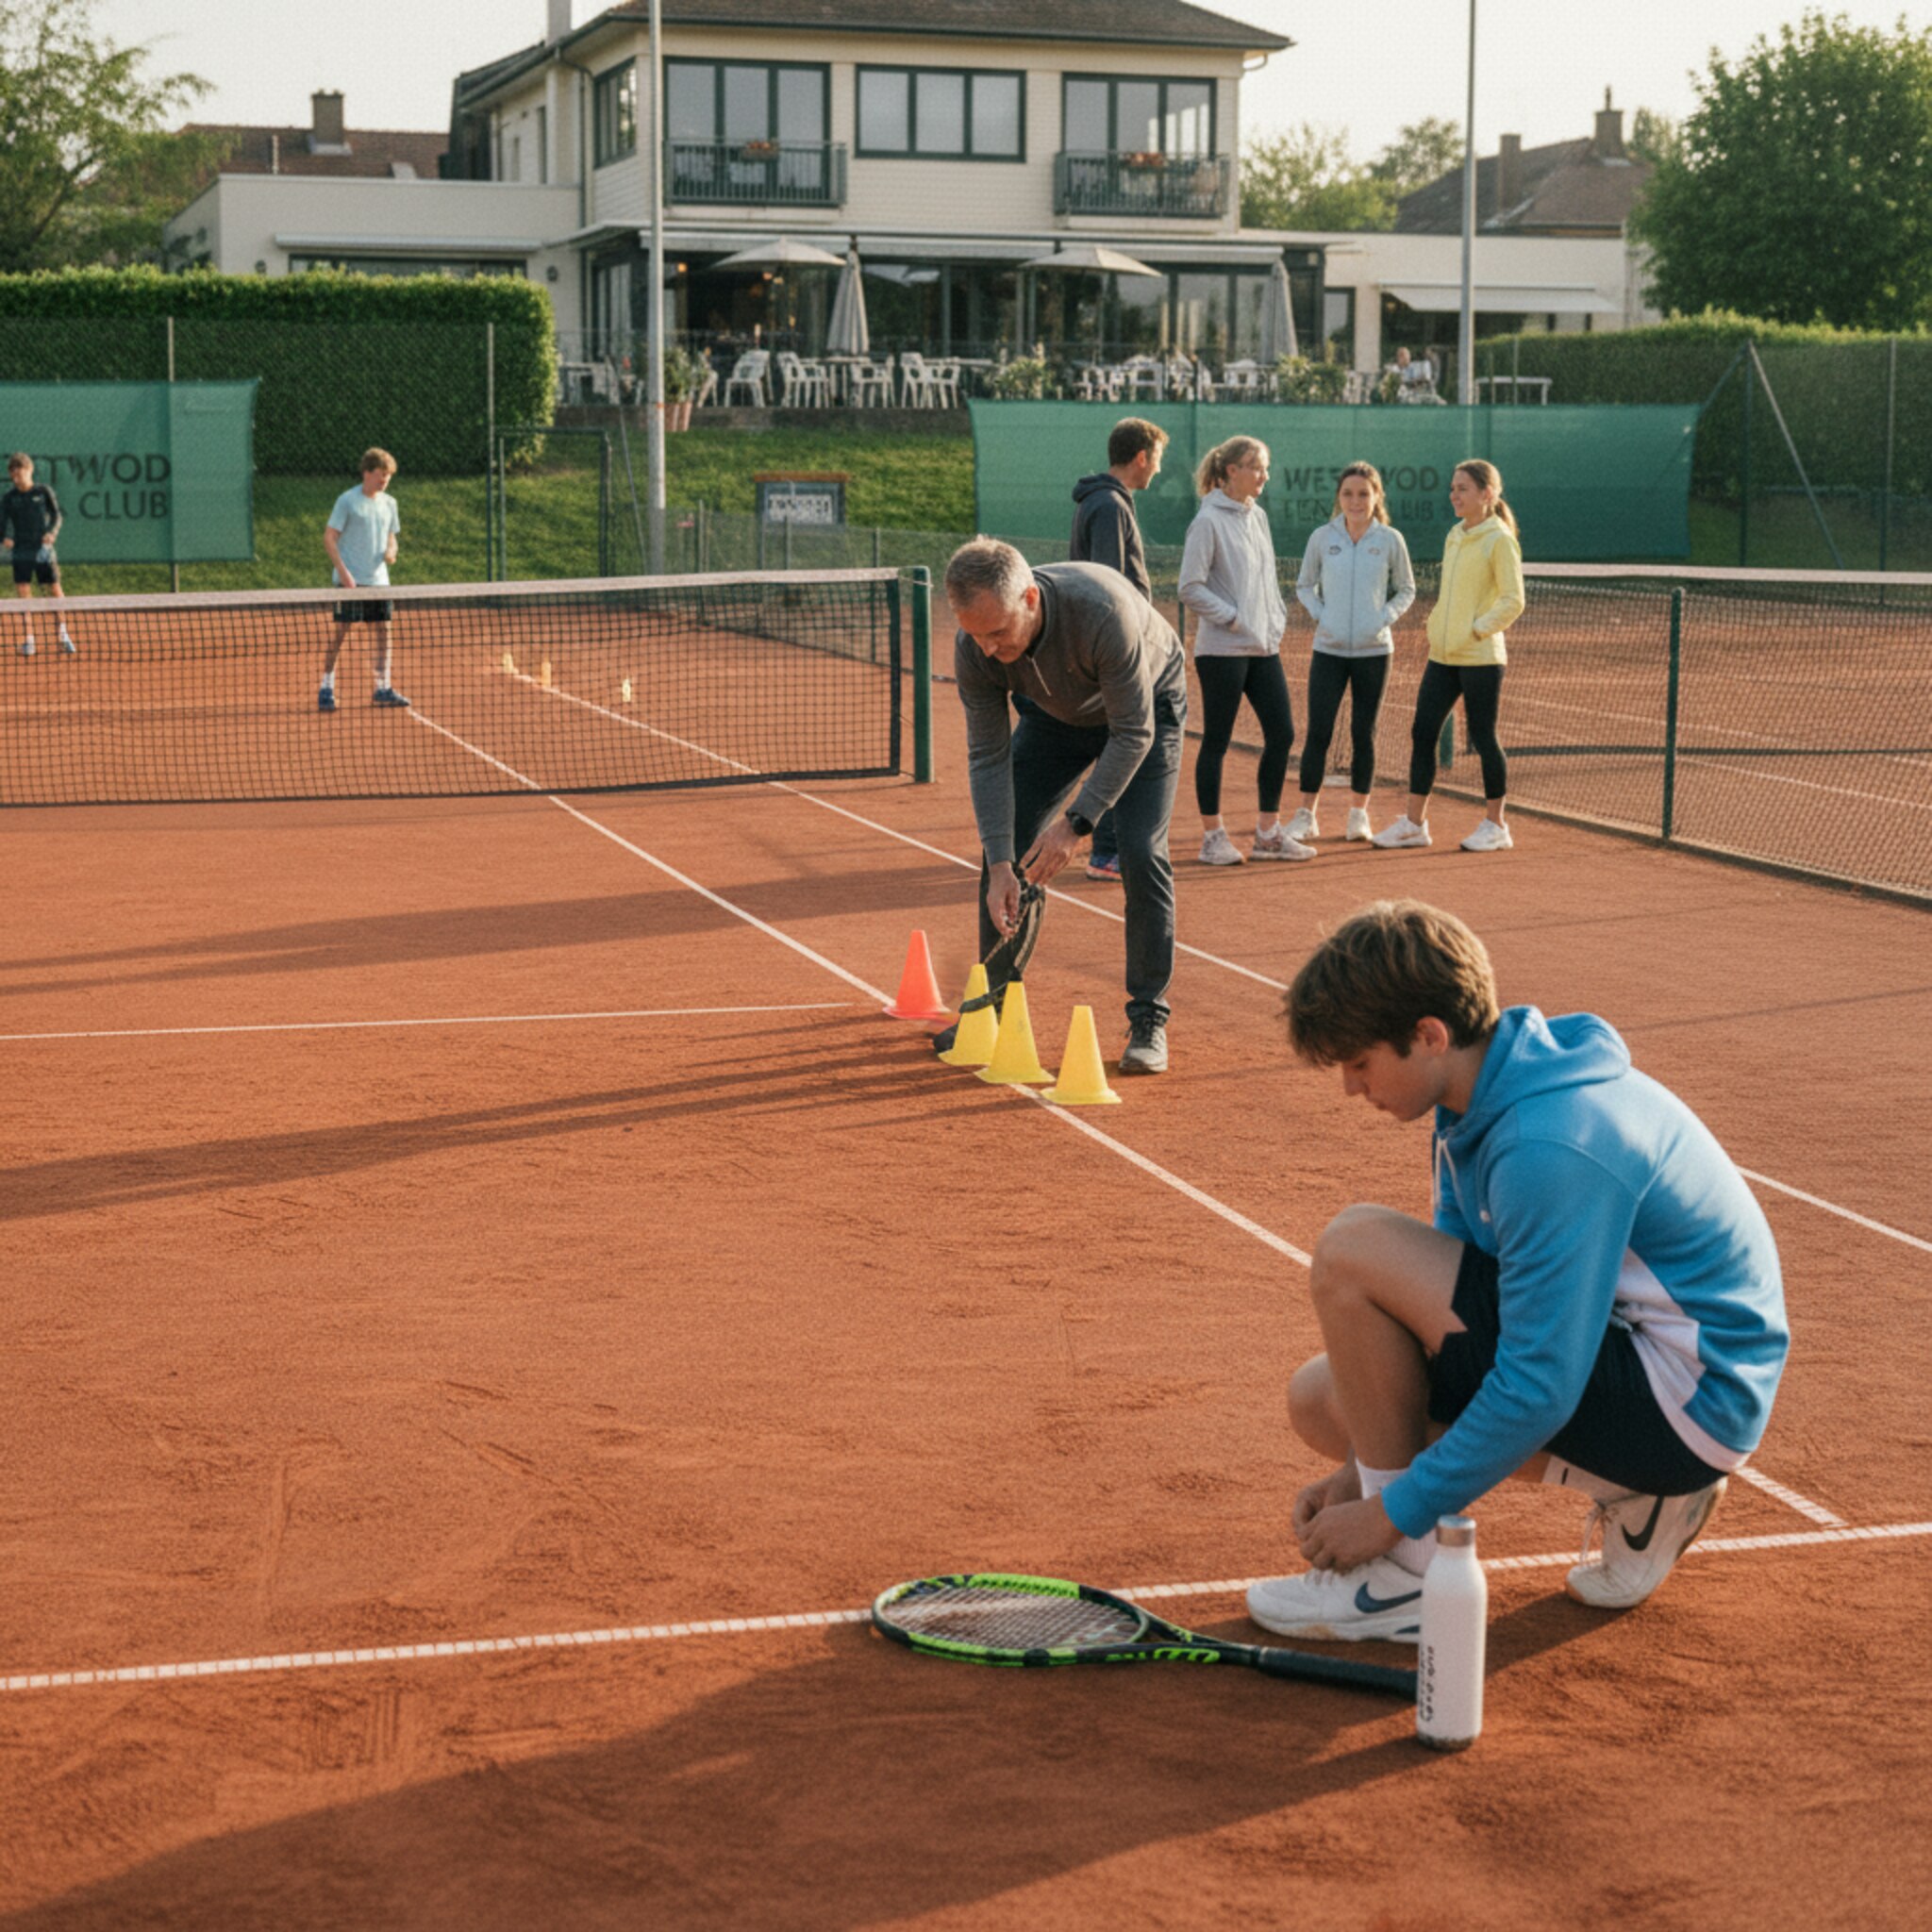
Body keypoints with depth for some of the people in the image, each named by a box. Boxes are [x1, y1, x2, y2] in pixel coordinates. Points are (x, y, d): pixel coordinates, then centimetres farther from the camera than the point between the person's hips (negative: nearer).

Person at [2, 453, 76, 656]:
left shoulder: (44, 492, 3)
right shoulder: (9, 498, 6)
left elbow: (56, 515, 3)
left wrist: (51, 533, -15)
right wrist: (5, 538, -14)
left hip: (43, 550, -1)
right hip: (21, 552, 1)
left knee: (56, 590, 1)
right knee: (23, 593, -6)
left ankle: (63, 637, 17)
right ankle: (28, 641, 0)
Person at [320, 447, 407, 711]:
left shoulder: (389, 503, 11)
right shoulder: (347, 501, -7)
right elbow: (329, 537, -7)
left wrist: (390, 551, -3)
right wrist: (343, 571, -15)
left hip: (378, 578, 6)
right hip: (350, 580, -6)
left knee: (383, 630, 5)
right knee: (341, 631, -4)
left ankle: (383, 687, 14)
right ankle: (326, 688, 3)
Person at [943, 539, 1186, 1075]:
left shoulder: (1103, 609, -43)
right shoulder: (975, 647, -28)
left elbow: (1133, 733, -34)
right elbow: (988, 757, -20)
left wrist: (1076, 823, -37)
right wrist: (1001, 865, -27)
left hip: (1147, 704, -4)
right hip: (1056, 712, 4)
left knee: (1141, 853, -18)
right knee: (1005, 843, -4)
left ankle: (1148, 1018, -5)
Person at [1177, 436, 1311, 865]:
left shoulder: (1258, 516, 12)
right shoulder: (1209, 521, -10)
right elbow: (1190, 588, -13)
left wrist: (1277, 621, 9)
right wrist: (1233, 619, -13)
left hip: (1263, 649, 8)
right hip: (1222, 651, -8)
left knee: (1281, 734, 6)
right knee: (1216, 742, 1)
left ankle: (1268, 833, 16)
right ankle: (1213, 837, 9)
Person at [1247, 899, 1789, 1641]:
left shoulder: (1551, 1150, -28)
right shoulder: (1480, 1104, 3)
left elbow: (1539, 1390, -26)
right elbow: (1457, 1294, 13)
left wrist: (1392, 1513, -16)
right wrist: (1367, 1468, 7)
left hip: (1687, 1401, -10)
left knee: (1353, 1250, -19)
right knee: (1322, 1399, 8)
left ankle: (1402, 1574, -7)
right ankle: (1638, 1493, 9)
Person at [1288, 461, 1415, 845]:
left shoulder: (1390, 540, -1)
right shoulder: (1322, 538, 0)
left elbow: (1406, 590, 10)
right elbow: (1304, 585, 12)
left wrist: (1385, 617, -5)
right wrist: (1319, 614, -3)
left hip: (1373, 651, 0)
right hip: (1328, 650, 0)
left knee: (1363, 734, 6)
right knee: (1318, 732, -5)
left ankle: (1358, 813, 17)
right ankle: (1306, 816, 2)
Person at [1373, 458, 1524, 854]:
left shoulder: (1499, 540, -9)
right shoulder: (1453, 537, 13)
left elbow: (1513, 601, -12)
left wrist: (1475, 630, -16)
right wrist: (1436, 631, 13)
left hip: (1480, 658, -7)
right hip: (1443, 656, 7)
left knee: (1483, 737, -1)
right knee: (1422, 733, 4)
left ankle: (1496, 825, 10)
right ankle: (1414, 823, 10)